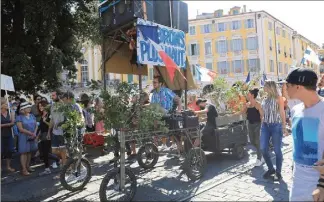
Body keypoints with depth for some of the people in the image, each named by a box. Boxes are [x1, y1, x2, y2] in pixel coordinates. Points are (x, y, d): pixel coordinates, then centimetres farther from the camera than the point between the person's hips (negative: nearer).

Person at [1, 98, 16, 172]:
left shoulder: (9, 113, 4)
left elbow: (12, 123, 3)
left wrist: (13, 115, -11)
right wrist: (6, 124, -17)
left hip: (9, 134, 4)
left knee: (9, 150, 7)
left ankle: (8, 166, 19)